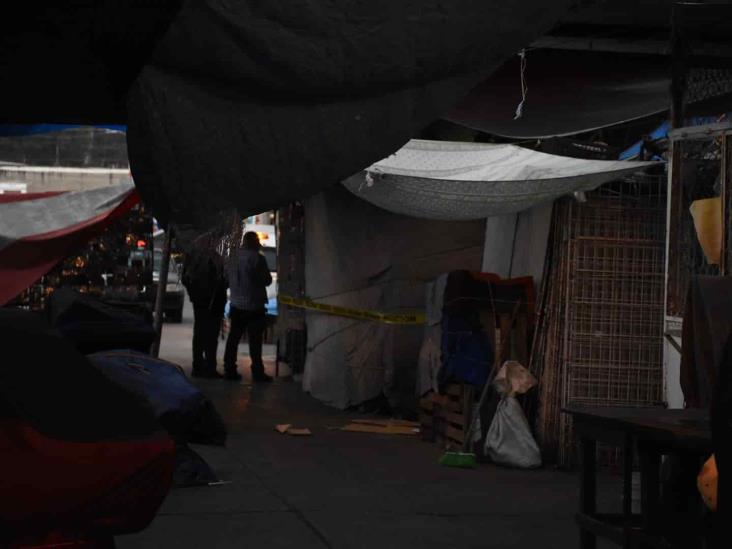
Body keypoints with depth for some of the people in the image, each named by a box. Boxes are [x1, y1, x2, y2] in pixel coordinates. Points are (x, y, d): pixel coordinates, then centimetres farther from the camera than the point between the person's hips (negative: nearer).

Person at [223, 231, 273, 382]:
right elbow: (267, 280, -6)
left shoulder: (234, 257, 5)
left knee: (233, 338, 10)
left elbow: (229, 279, 14)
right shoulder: (257, 258, -13)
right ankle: (257, 373, -1)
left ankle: (229, 370, 10)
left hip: (236, 304, 6)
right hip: (254, 305, -6)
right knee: (255, 340, -2)